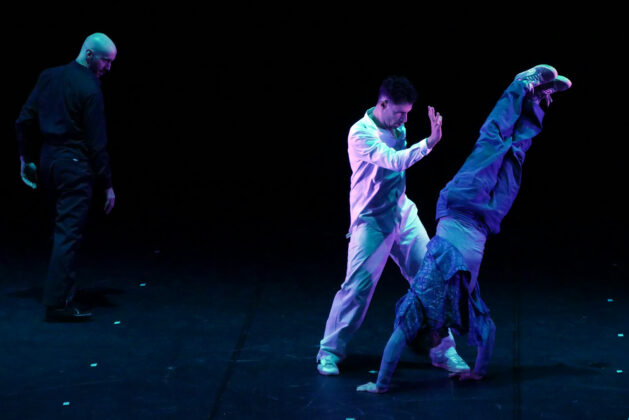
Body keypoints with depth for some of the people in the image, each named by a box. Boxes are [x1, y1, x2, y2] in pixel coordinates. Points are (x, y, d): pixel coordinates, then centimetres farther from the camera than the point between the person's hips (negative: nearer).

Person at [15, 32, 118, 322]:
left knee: (63, 230, 19)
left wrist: (26, 158, 17)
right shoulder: (89, 89, -14)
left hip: (47, 160, 8)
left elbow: (24, 121, 9)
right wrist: (107, 185, -8)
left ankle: (60, 291, 26)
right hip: (74, 166, -7)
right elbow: (97, 142, -13)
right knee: (69, 234, -5)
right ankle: (58, 303, -7)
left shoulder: (49, 76, 7)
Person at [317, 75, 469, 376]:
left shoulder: (398, 129, 5)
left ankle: (443, 350, 9)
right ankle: (330, 351, 6)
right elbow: (394, 161, -30)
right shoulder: (361, 133, -17)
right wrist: (430, 142, -36)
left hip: (403, 214, 7)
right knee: (358, 286, -9)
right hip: (371, 221, -7)